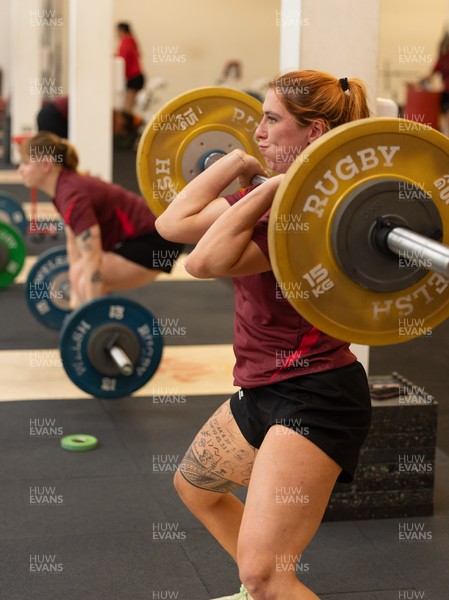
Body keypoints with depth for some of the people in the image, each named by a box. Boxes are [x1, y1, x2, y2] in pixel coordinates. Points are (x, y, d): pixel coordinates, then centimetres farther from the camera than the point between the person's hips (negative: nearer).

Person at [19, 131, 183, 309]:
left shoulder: (73, 196, -24)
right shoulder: (63, 187, 4)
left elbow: (92, 259, -30)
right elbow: (74, 243, 14)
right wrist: (75, 297, 20)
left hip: (155, 242, -10)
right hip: (138, 236, 10)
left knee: (87, 282, -18)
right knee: (79, 275, 11)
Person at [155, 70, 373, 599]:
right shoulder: (273, 197, 7)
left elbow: (204, 261, -32)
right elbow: (172, 224, 9)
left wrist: (272, 188, -29)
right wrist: (236, 162, 9)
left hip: (314, 397, -11)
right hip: (264, 387, 11)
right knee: (194, 486, 33)